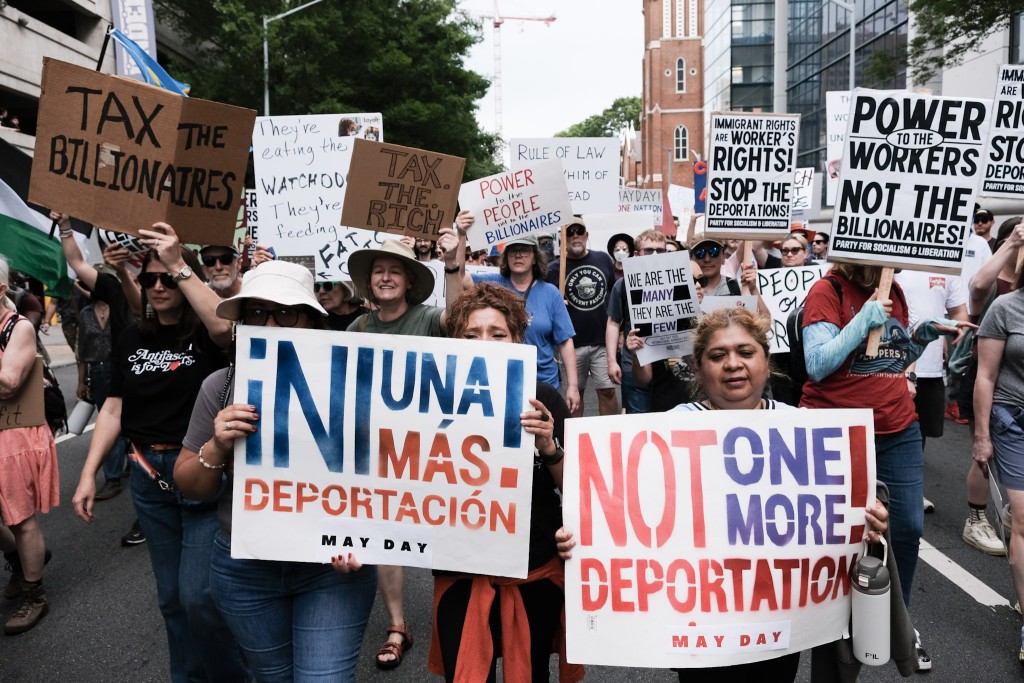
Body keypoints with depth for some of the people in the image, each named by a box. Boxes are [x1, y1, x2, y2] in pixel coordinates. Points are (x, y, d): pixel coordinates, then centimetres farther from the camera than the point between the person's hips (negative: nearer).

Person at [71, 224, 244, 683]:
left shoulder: (205, 335, -6)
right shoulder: (131, 341, 8)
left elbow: (224, 325, -32)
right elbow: (113, 410, 11)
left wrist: (179, 264, -30)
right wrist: (88, 474, 5)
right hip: (149, 474, 5)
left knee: (198, 593, -7)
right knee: (171, 595, 14)